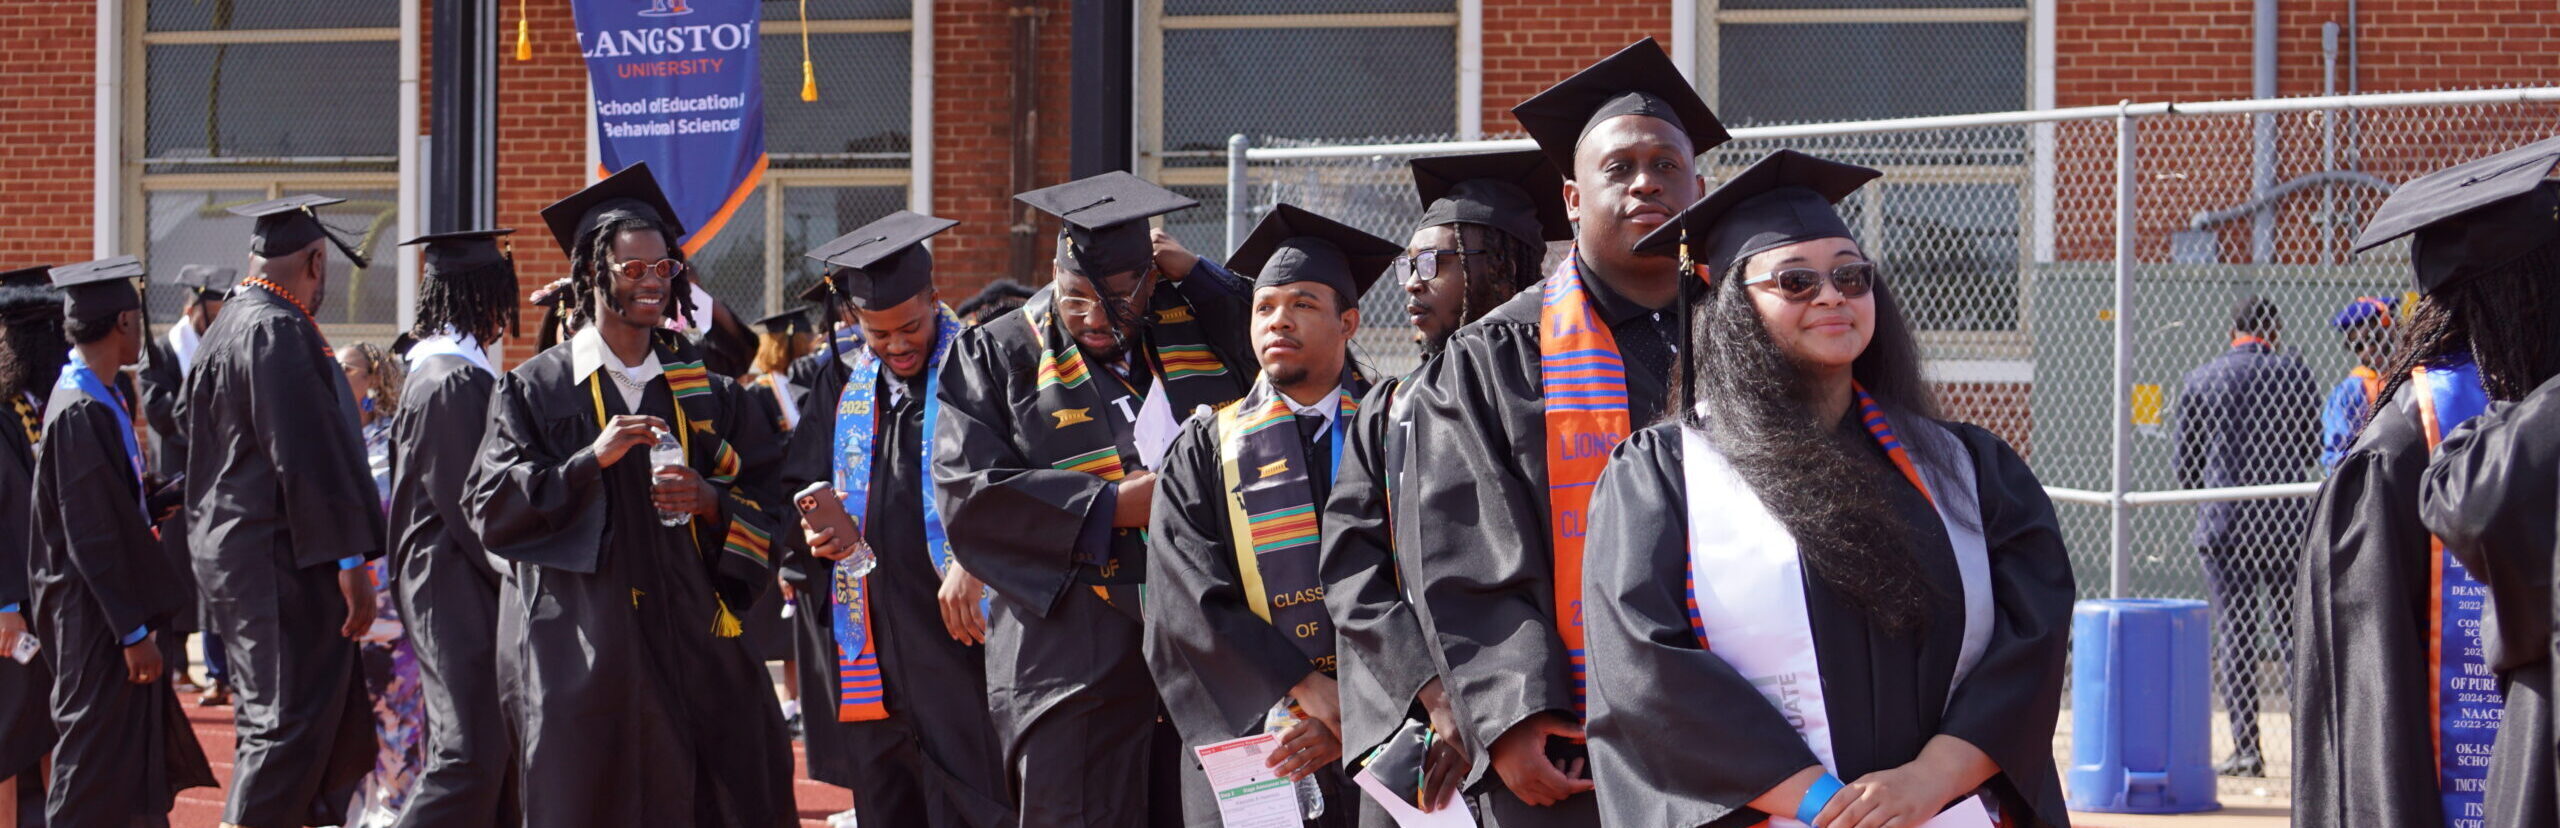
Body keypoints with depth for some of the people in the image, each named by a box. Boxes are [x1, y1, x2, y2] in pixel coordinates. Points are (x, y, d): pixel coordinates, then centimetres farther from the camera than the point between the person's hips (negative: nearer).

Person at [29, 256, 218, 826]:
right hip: (98, 623, -10)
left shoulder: (103, 400, 9)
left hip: (112, 610, 10)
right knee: (95, 779, -4)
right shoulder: (82, 414, -20)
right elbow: (91, 537, -23)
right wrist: (133, 630, -22)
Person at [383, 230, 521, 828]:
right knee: (471, 756, -13)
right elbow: (472, 506, -19)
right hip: (461, 595, -11)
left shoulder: (433, 371, 14)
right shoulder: (456, 384, -18)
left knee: (494, 751, 12)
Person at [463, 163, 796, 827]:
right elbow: (492, 508, -5)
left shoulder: (702, 389, 13)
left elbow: (766, 504, 11)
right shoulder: (538, 389, 4)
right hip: (583, 648, -3)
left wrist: (709, 500, -11)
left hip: (691, 640, 3)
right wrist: (590, 461, -16)